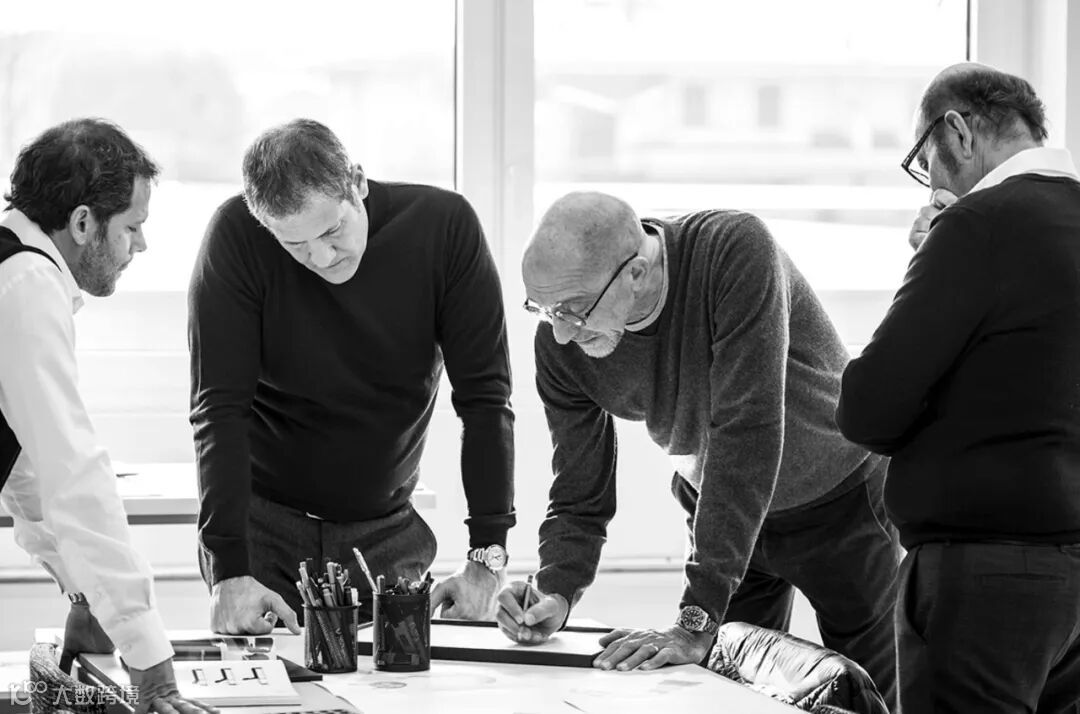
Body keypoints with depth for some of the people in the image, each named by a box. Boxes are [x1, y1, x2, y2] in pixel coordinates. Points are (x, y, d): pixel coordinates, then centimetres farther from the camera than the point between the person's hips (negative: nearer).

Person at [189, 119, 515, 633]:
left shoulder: (442, 225, -15)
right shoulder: (236, 237, -18)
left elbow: (484, 398, -12)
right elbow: (219, 409, -19)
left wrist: (487, 556, -17)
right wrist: (228, 569, -27)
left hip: (386, 531, 1)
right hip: (264, 521, -1)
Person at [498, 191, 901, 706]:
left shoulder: (736, 252, -37)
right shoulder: (560, 343, -21)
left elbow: (747, 433, -41)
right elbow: (579, 499, -10)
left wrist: (697, 621, -44)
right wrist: (557, 592, -33)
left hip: (837, 502, -3)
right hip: (722, 510, 4)